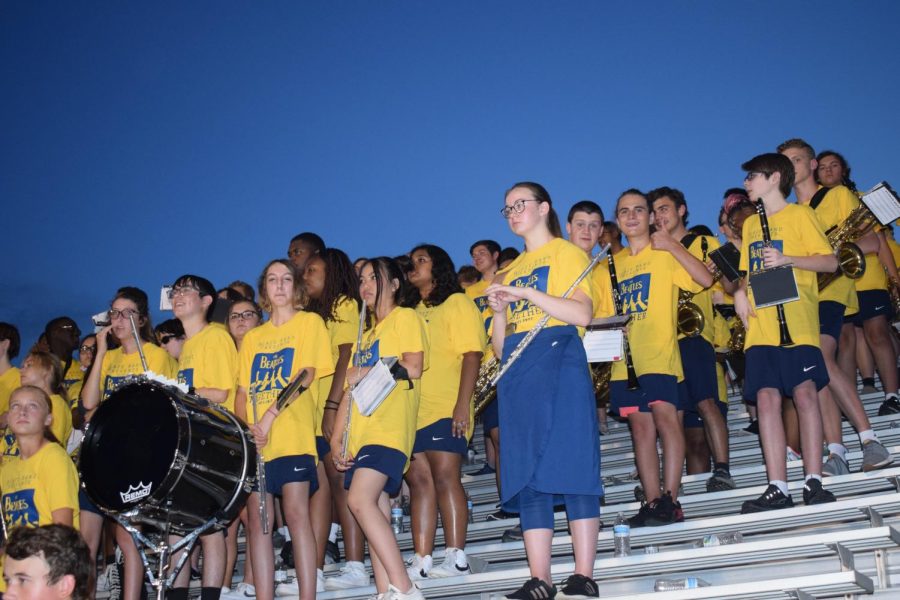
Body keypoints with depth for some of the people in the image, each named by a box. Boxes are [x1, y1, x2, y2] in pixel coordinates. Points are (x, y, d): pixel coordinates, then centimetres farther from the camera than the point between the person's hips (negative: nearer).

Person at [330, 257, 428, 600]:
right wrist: (337, 439, 11)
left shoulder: (405, 318, 5)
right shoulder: (366, 333, 27)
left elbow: (412, 368, -10)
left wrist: (364, 373, -4)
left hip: (389, 428, -8)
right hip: (359, 433, 8)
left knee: (360, 500, -23)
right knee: (377, 515, 1)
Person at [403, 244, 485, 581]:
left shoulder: (457, 303, 2)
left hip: (445, 410, -7)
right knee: (419, 480, 3)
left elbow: (471, 355, -7)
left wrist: (463, 404, -17)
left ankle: (456, 557, -8)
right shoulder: (412, 311, 24)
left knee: (444, 476, -10)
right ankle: (422, 561, 4)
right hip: (412, 410, 7)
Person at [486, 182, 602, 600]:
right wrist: (499, 311, 1)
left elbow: (582, 314, -9)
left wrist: (525, 293, -12)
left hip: (559, 363, -6)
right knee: (526, 475, -1)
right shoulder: (509, 272, 23)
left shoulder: (566, 252, 8)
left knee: (572, 466, -11)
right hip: (517, 375, 6)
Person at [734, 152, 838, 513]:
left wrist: (787, 259, -18)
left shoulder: (799, 214, 3)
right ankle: (777, 488, -5)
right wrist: (741, 291, 4)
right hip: (760, 324, 5)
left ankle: (814, 481, -5)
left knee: (805, 392, -10)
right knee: (767, 399, -4)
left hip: (796, 320, -5)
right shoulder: (750, 224, 21)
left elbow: (830, 262, -4)